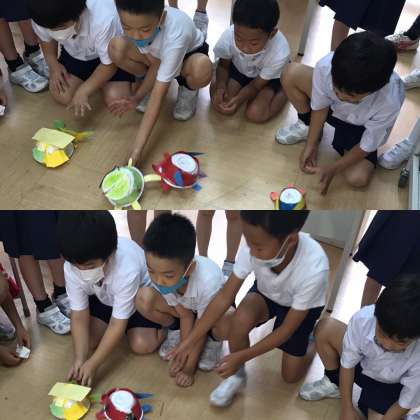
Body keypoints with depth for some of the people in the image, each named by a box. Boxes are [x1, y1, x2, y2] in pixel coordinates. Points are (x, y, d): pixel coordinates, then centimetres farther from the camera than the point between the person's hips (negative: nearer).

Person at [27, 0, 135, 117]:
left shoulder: (103, 19, -41)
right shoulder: (43, 17, -27)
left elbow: (110, 64, -28)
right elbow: (46, 38, 0)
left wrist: (83, 92, -32)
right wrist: (53, 64, -15)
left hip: (112, 54, -3)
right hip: (74, 54, 4)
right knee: (61, 95, -14)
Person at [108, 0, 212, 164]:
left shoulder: (175, 35, -41)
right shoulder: (134, 18, -29)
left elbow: (158, 96, -40)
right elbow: (154, 63, -15)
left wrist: (137, 150, -44)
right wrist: (137, 97, -29)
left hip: (189, 52, -4)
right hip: (154, 55, 4)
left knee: (202, 68, -40)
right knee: (116, 47, -25)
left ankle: (188, 90, -2)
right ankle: (152, 82, 4)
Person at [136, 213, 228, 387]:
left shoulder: (208, 282, -42)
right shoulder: (162, 274, -30)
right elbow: (185, 316, -18)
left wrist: (189, 367, -20)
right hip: (185, 306, 4)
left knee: (225, 325, -39)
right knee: (144, 299, -24)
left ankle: (213, 341, -2)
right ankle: (175, 330, 4)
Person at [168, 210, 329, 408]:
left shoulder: (313, 269, -41)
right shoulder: (254, 247, -34)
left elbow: (287, 330, -29)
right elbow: (224, 297, -22)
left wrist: (241, 357, -31)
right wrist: (189, 341, -23)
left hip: (301, 306, -2)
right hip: (267, 293, 2)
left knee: (290, 376, -4)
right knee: (241, 319, -29)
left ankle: (311, 345, 27)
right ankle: (237, 375, -2)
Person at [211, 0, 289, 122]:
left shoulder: (279, 54, -38)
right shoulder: (228, 37, -34)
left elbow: (256, 85, -22)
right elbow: (223, 65, -11)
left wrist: (238, 100, -40)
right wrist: (220, 87, -30)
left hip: (271, 77, -3)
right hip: (239, 69, 3)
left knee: (256, 114, -20)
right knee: (220, 103, -15)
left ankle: (283, 90, 7)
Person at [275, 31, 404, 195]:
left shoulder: (389, 102, -41)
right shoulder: (325, 66, -37)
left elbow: (367, 146, -25)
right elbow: (320, 105, -16)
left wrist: (333, 169, -25)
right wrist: (311, 144, -11)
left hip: (359, 128, -2)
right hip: (332, 108, 3)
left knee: (358, 178, -23)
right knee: (291, 73, -20)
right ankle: (307, 125, 8)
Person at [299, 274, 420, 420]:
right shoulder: (363, 319, -35)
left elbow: (406, 403, -23)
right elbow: (348, 363, -18)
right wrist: (347, 408, -13)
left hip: (389, 387, -2)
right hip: (362, 363, 2)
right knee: (325, 328, -19)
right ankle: (334, 384, 9)